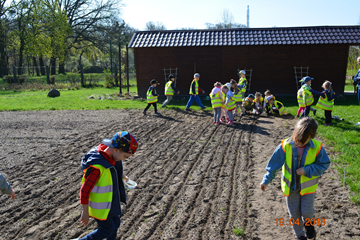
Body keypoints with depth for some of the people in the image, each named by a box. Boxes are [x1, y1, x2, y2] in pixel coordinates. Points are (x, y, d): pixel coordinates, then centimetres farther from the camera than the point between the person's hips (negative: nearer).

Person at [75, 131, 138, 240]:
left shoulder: (111, 155, -12)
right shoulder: (97, 167, -37)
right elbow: (85, 190, -28)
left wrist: (121, 176, 13)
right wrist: (85, 212, -19)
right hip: (99, 206, -8)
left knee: (115, 224, 22)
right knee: (108, 229, 9)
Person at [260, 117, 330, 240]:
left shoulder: (317, 147, -18)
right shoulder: (285, 146, -18)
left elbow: (324, 164, -7)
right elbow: (274, 164, -12)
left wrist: (307, 170, -22)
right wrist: (266, 180, -13)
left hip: (308, 186, -1)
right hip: (290, 186, 1)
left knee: (307, 211, 4)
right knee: (294, 213, 13)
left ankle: (308, 223, 42)